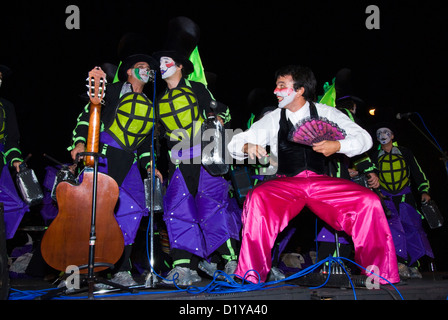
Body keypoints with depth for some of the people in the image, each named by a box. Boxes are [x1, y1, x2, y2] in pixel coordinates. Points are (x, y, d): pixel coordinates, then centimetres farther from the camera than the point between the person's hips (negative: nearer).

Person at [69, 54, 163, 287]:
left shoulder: (150, 106, 24)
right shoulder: (114, 91, 7)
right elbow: (87, 115, 0)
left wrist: (149, 164, 14)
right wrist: (80, 142, -13)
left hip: (129, 163, 6)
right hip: (103, 154, -5)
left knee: (132, 210, -6)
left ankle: (121, 270, 1)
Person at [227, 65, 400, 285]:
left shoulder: (325, 113, 11)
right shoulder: (272, 120, 12)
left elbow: (364, 138, 5)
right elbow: (235, 143, 10)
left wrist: (337, 146, -13)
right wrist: (247, 147, -14)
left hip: (322, 182, 1)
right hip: (286, 184, 0)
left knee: (369, 201, -23)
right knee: (257, 199, -33)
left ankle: (379, 272, -9)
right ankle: (253, 273, -24)